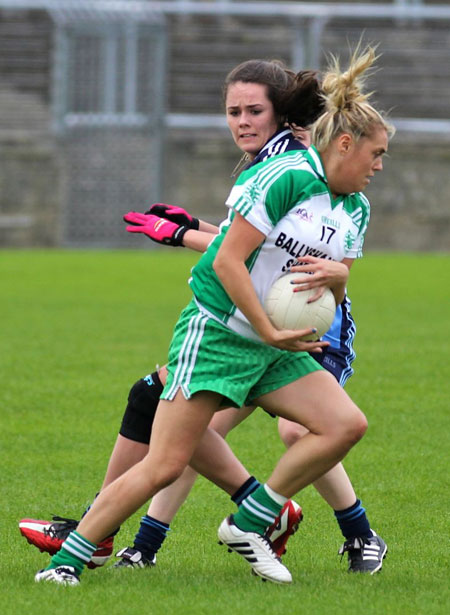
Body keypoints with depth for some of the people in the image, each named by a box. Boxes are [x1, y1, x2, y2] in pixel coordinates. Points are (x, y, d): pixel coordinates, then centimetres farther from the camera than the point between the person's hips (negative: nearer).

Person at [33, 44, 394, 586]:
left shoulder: (355, 210, 11)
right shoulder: (285, 176, -15)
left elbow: (333, 296, 17)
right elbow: (228, 261, -18)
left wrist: (336, 275, -8)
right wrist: (271, 333, -18)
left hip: (275, 349, 8)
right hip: (217, 333, -8)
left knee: (346, 424, -10)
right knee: (164, 465, -13)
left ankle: (248, 525, -1)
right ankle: (65, 560, -3)